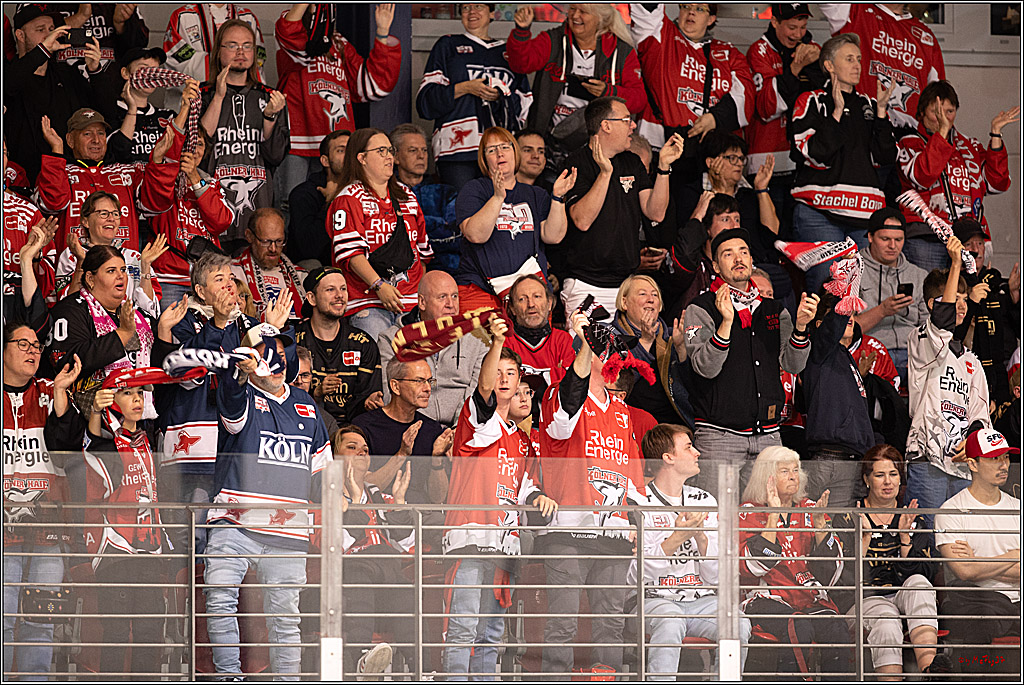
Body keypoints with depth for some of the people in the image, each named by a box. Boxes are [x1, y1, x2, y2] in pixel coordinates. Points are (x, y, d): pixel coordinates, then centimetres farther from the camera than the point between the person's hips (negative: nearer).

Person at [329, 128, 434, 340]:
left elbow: (422, 248, 26)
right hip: (367, 302, -6)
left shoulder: (406, 195, 20)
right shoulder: (349, 199, -1)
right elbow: (350, 252, -12)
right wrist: (379, 285, -22)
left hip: (409, 300, 6)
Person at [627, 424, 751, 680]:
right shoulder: (639, 503, -2)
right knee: (671, 623, -37)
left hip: (702, 599, 4)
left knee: (738, 624, -25)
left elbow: (716, 576, 8)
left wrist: (701, 537, -10)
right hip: (655, 599, -4)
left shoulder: (705, 501, 13)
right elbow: (637, 574, -11)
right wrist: (677, 538, -20)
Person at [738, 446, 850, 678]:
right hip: (768, 600, -3)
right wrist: (773, 516, -11)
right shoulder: (750, 513, 7)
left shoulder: (809, 510, 17)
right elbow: (754, 566, -11)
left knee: (836, 629, -29)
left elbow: (830, 573, 9)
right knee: (799, 629, -35)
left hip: (812, 600, 3)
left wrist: (819, 523, -2)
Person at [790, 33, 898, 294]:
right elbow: (813, 154, -9)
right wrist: (837, 113, -9)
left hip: (865, 214, 5)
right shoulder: (811, 102, 5)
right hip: (820, 213, -5)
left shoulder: (869, 105, 18)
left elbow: (886, 157, 8)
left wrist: (881, 111, 1)